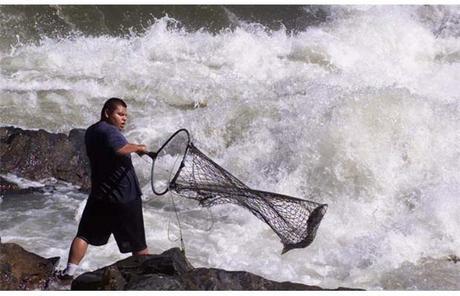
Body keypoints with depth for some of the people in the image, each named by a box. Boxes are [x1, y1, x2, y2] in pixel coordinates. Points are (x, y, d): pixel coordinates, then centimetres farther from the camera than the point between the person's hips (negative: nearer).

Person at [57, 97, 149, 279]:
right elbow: (120, 149, -36)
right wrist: (137, 147, -21)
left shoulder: (91, 132, 11)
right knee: (137, 242, 5)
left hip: (100, 195, 7)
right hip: (126, 196, -6)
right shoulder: (108, 130, -17)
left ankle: (70, 270, 3)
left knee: (84, 234, 12)